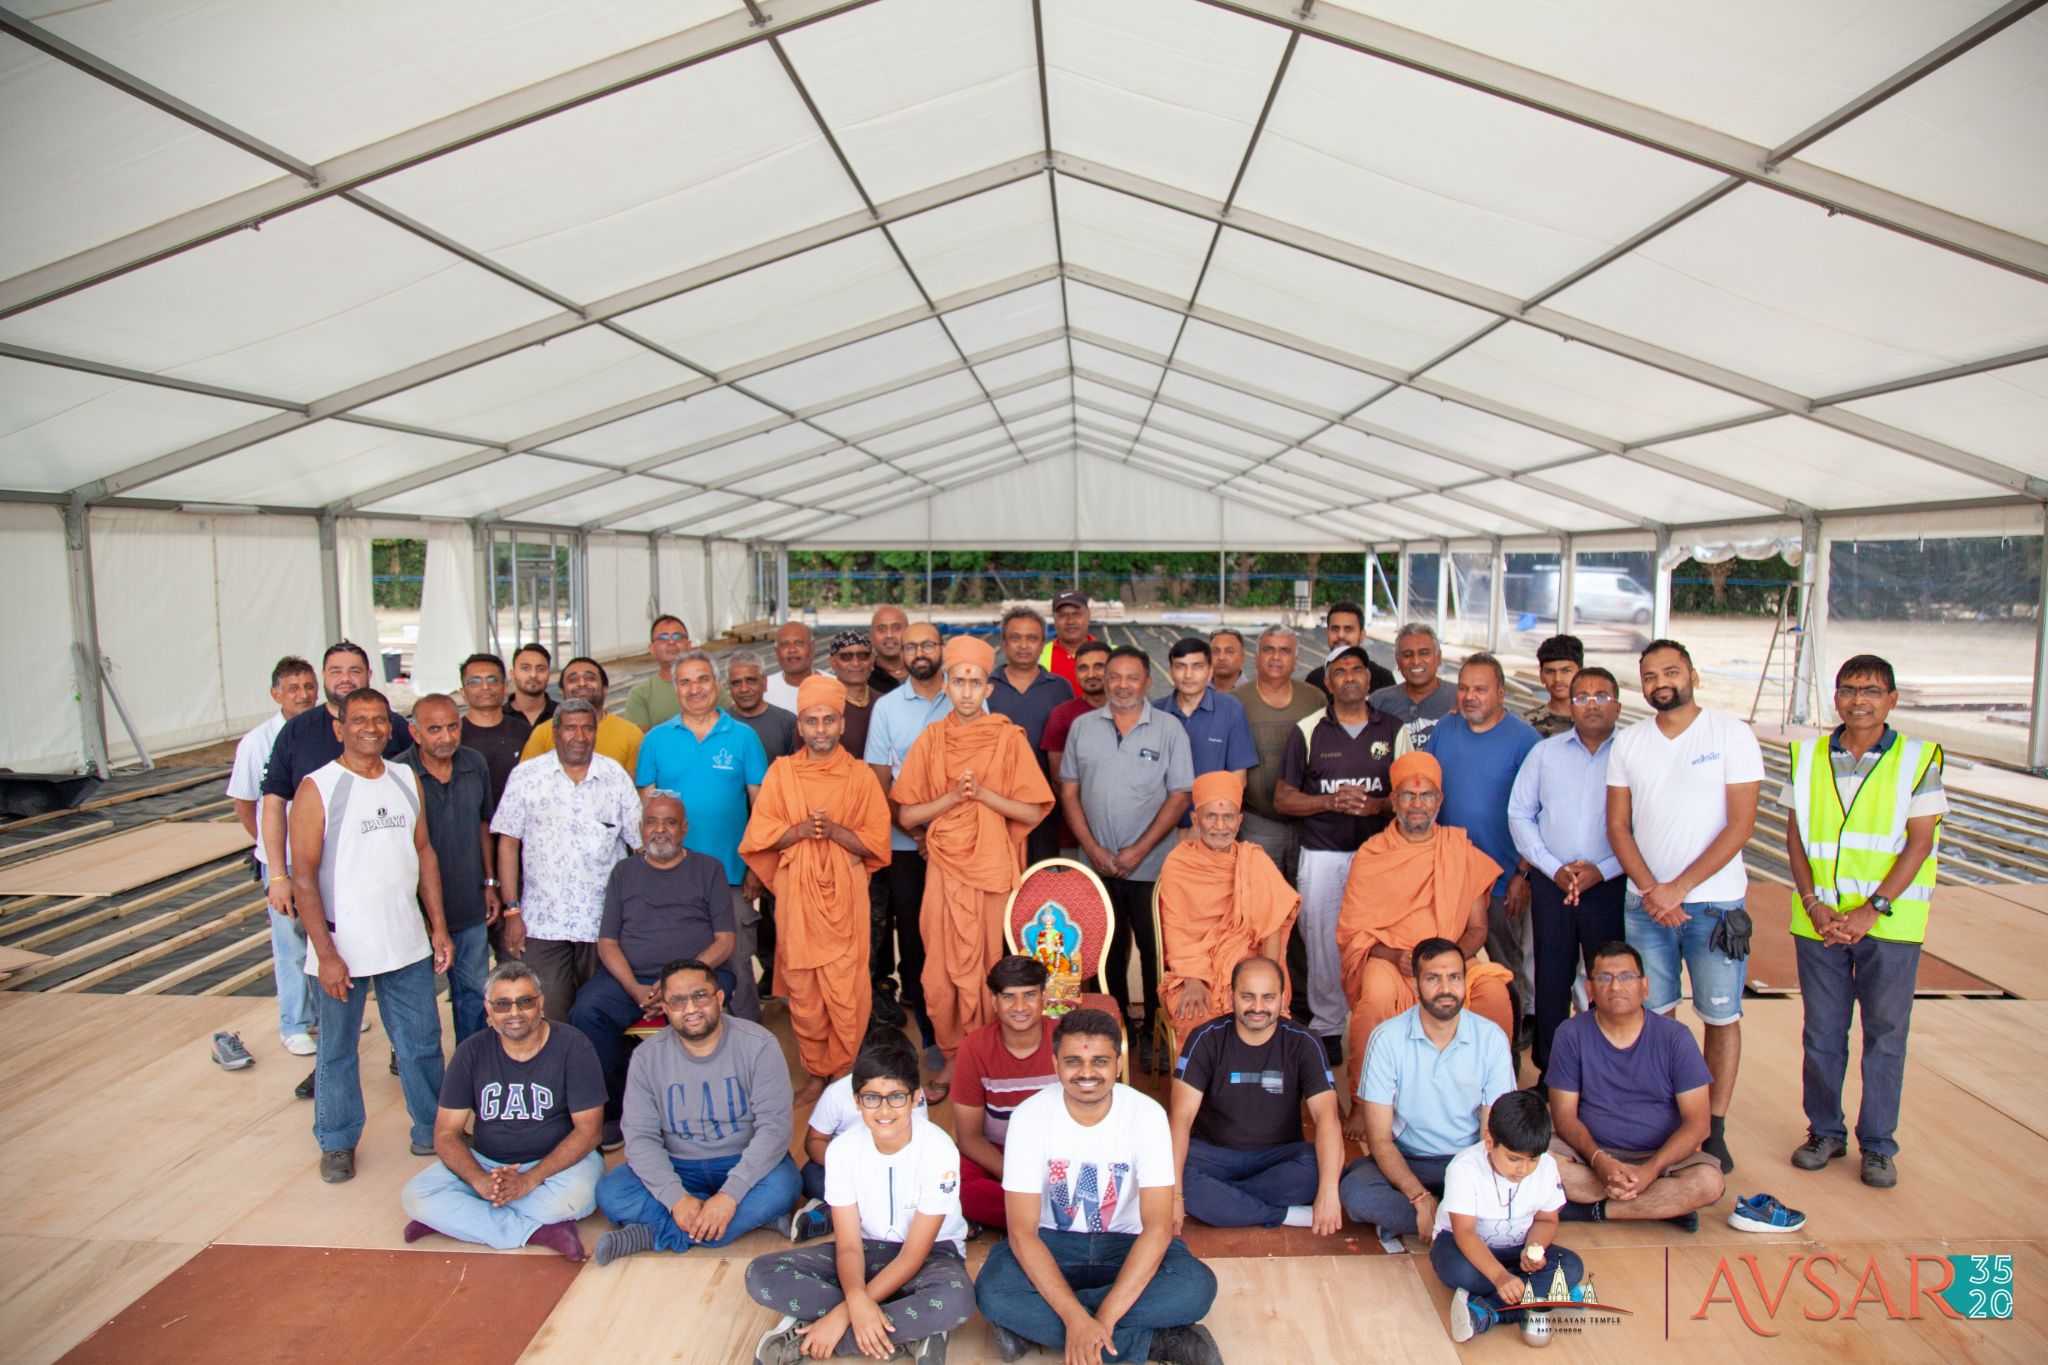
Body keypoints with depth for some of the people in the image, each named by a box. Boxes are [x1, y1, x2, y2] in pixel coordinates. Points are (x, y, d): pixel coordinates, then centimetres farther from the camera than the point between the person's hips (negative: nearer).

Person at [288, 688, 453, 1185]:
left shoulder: (406, 780, 5)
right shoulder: (317, 788, -10)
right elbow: (303, 876, -12)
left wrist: (438, 926, 8)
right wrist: (325, 953, -15)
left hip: (408, 943, 4)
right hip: (343, 948, -4)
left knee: (422, 1043, 13)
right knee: (337, 1051, 12)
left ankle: (431, 1130, 31)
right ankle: (337, 1142, 32)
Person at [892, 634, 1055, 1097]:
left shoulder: (1009, 738, -1)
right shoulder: (930, 740, 4)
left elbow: (1032, 812, -4)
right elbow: (907, 814, 2)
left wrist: (982, 792, -14)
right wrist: (953, 796, -12)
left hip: (993, 869, -2)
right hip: (945, 868, 2)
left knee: (990, 969, 2)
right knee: (941, 972, 4)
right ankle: (952, 1058, 22)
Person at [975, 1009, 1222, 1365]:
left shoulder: (1147, 1115, -16)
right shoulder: (1029, 1117, -16)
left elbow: (1158, 1226, -21)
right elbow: (1022, 1231, -19)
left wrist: (1104, 1320, -31)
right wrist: (1076, 1319, -32)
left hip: (1127, 1244, 0)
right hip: (1051, 1244, 0)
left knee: (1198, 1286, -30)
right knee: (992, 1291, -32)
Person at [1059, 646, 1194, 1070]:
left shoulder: (1169, 728, -1)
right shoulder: (1083, 727, 6)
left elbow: (1179, 796, -4)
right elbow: (1069, 791, 6)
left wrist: (1140, 850, -10)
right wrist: (1093, 848, -5)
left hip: (1151, 866, -2)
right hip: (1097, 865, 2)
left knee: (1156, 952, 4)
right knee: (1108, 950, 11)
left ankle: (1154, 1034, 18)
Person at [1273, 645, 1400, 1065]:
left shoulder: (1394, 730, 6)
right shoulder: (1308, 731, 3)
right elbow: (1283, 798, 4)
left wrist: (1376, 804, -13)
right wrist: (1331, 801, -12)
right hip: (1322, 854, 0)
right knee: (1323, 942, 5)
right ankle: (1327, 1026, 20)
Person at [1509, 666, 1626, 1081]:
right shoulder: (1545, 753, 8)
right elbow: (1519, 814, 6)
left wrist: (1602, 870, -12)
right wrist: (1554, 868, -5)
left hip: (1610, 887, -2)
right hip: (1551, 884, 2)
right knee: (1551, 980, 8)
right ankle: (1549, 1073, 20)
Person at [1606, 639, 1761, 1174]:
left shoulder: (1731, 734, -4)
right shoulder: (1628, 743, 6)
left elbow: (1740, 824, -9)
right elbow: (1618, 826, 5)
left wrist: (1678, 888, -13)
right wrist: (1651, 890, -8)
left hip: (1714, 902, -3)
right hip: (1645, 903, 3)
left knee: (1721, 1015, 4)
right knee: (1652, 1014, 6)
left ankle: (1714, 1128, 15)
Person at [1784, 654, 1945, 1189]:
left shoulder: (1918, 759, -1)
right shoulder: (1807, 757, 5)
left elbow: (1919, 843, -6)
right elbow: (1795, 837, 5)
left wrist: (1871, 910, -13)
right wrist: (1814, 904, -7)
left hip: (1889, 922, -2)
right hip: (1820, 919, 2)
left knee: (1886, 1034, 6)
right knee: (1821, 1031, 9)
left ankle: (1877, 1144, 19)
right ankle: (1825, 1131, 24)